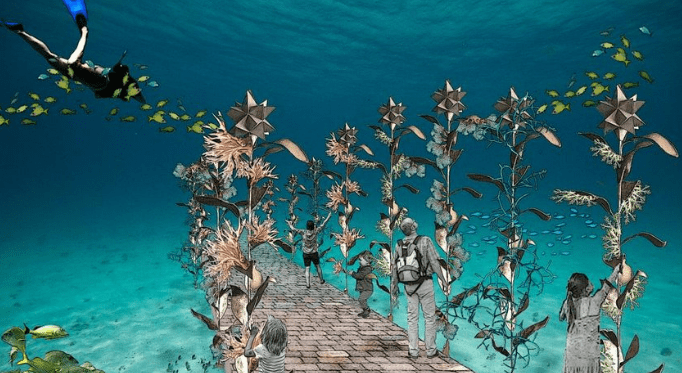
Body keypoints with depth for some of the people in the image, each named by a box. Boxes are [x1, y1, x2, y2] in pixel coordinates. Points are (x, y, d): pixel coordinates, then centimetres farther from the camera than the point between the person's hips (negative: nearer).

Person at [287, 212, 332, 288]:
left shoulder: (303, 232, -14)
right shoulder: (315, 232, -15)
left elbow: (294, 229, -7)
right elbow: (322, 225, -6)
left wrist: (290, 224, 13)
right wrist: (328, 217, 5)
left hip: (306, 254, 0)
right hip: (314, 254, 0)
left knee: (307, 269, 6)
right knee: (318, 266, 19)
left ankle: (308, 284, 4)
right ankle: (321, 280, 33)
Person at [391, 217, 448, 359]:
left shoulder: (399, 245, -2)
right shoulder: (425, 241, -14)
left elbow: (395, 268, 3)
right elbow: (434, 262, -14)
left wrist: (394, 286, 13)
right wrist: (443, 280, -3)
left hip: (409, 285, 3)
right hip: (425, 283, -3)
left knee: (412, 318, 10)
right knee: (429, 317, 9)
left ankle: (413, 351, 11)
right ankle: (431, 350, 14)